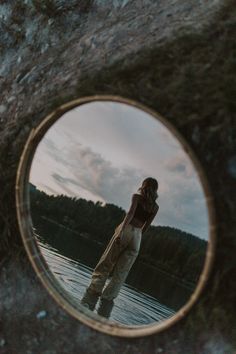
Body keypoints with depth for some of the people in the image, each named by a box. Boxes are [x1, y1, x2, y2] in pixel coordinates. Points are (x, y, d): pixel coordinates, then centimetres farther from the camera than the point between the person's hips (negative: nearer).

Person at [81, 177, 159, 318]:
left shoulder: (137, 196, 4)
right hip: (137, 235, 3)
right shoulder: (155, 207, 15)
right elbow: (146, 226, 13)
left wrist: (121, 230, -22)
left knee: (105, 265, -1)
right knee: (120, 274, 4)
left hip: (127, 229, -3)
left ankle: (88, 302, -11)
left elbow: (131, 212, -12)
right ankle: (104, 310, -2)